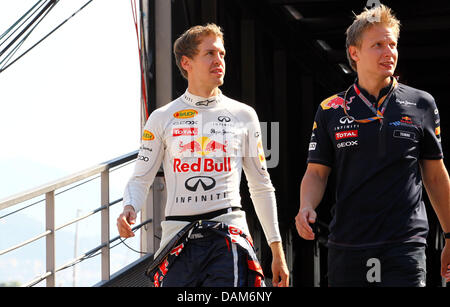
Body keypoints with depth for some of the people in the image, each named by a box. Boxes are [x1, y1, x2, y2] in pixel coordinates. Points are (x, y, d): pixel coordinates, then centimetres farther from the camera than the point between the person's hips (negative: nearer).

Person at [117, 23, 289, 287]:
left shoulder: (243, 115, 11)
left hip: (229, 238, -1)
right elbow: (141, 179, 10)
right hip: (178, 239, 1)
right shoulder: (162, 119, 9)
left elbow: (261, 187, 15)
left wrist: (278, 252, 12)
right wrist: (130, 209, -14)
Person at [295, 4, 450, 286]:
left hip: (405, 248, -1)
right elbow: (317, 173, 10)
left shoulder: (422, 105, 7)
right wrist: (307, 207, -11)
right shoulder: (331, 111, 8)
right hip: (347, 249, 1)